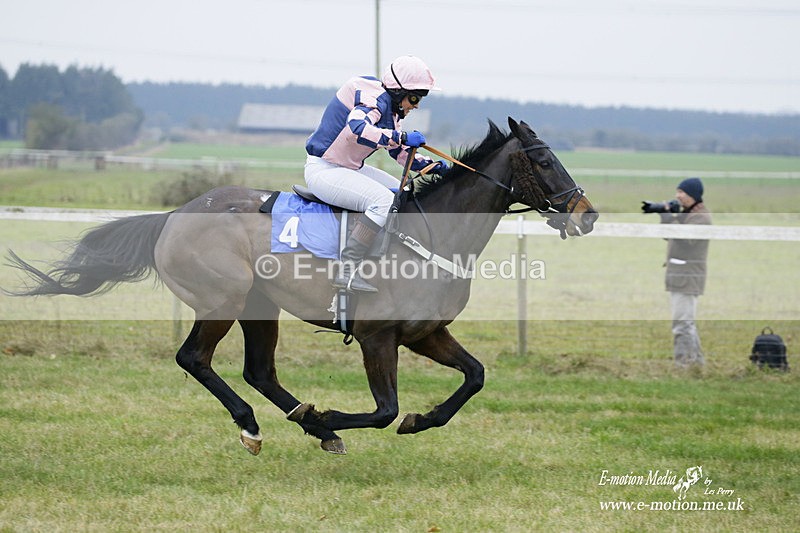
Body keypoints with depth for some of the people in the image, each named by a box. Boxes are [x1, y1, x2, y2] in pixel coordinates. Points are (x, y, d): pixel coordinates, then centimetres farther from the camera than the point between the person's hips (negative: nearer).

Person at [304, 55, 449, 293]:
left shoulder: (388, 106, 14)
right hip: (323, 171, -11)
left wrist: (436, 167, 7)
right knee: (384, 200, -27)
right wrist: (402, 137, -35)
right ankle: (347, 270, -28)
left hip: (349, 168, 11)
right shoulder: (374, 97, -18)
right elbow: (356, 128, -39)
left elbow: (400, 154, 21)